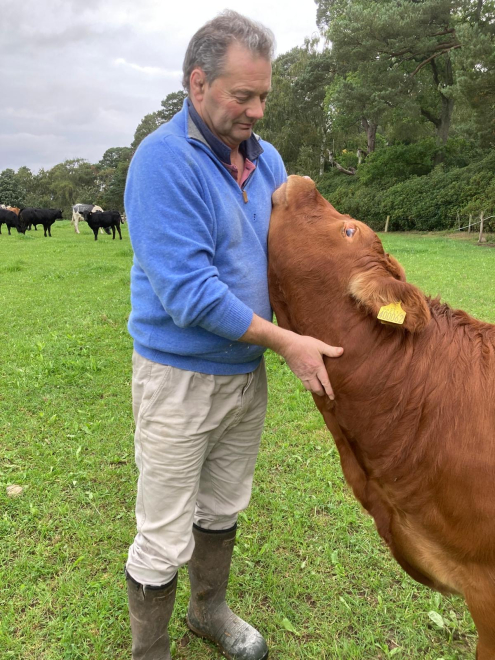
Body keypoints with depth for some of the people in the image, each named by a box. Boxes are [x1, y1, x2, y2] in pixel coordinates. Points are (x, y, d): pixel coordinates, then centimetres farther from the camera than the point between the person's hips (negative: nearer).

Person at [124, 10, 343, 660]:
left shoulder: (266, 158, 6)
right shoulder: (163, 160, -18)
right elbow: (188, 293, -25)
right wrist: (287, 342, -21)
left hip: (247, 373, 7)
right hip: (180, 379, -6)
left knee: (223, 511, 24)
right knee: (165, 539, 9)